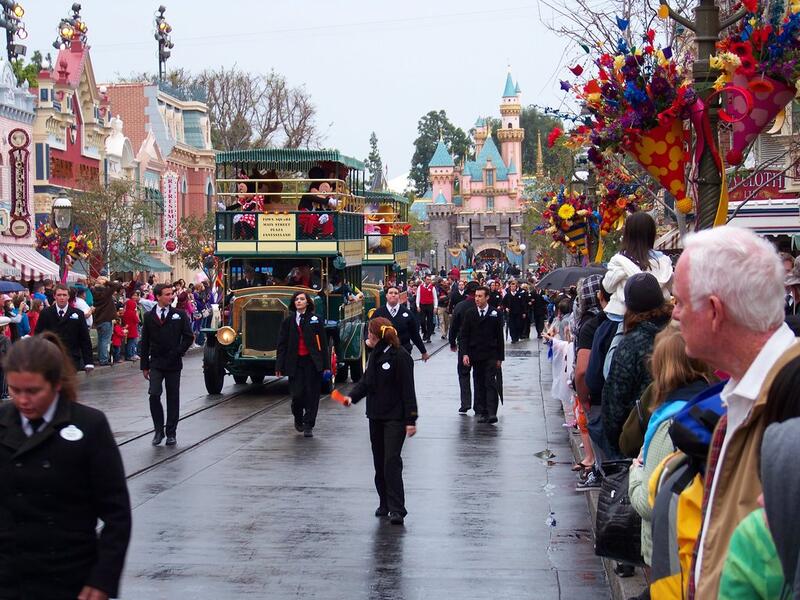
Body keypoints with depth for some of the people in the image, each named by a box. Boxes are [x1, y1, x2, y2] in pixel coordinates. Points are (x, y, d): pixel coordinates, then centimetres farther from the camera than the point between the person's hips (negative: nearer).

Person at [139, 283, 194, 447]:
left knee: (173, 398, 4)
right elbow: (145, 342, 7)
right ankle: (158, 430, 4)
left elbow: (188, 337, 3)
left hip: (174, 363, 0)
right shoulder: (149, 316, 5)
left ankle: (171, 433, 12)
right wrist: (144, 365, 4)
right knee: (154, 395, -11)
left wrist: (178, 352, -9)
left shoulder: (180, 315, 3)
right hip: (156, 364, 0)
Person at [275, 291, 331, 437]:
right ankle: (298, 418, 25)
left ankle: (308, 426, 7)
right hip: (295, 362, 1)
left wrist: (326, 365, -3)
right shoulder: (288, 321, 7)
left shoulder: (316, 320, 4)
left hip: (312, 362, -1)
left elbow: (323, 344, 3)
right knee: (297, 393, -3)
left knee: (312, 394, -1)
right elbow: (282, 344, 6)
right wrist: (279, 366, 0)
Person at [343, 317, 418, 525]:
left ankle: (397, 509, -11)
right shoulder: (374, 355, 11)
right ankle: (384, 504, 23)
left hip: (395, 417, -8)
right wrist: (352, 396, -3)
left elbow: (407, 390, -15)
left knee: (392, 461, -12)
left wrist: (411, 420, -17)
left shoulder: (400, 356, -14)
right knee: (379, 462, 12)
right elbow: (366, 380, 16)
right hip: (376, 415, 8)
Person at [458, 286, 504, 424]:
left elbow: (500, 337, 4)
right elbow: (464, 335, 6)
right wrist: (465, 353, -6)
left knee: (490, 383, -10)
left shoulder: (495, 314, 2)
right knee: (479, 385, 5)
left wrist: (500, 357, 2)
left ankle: (492, 413, -14)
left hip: (491, 355, -2)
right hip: (475, 354, 2)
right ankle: (482, 413, 10)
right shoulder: (470, 314, 6)